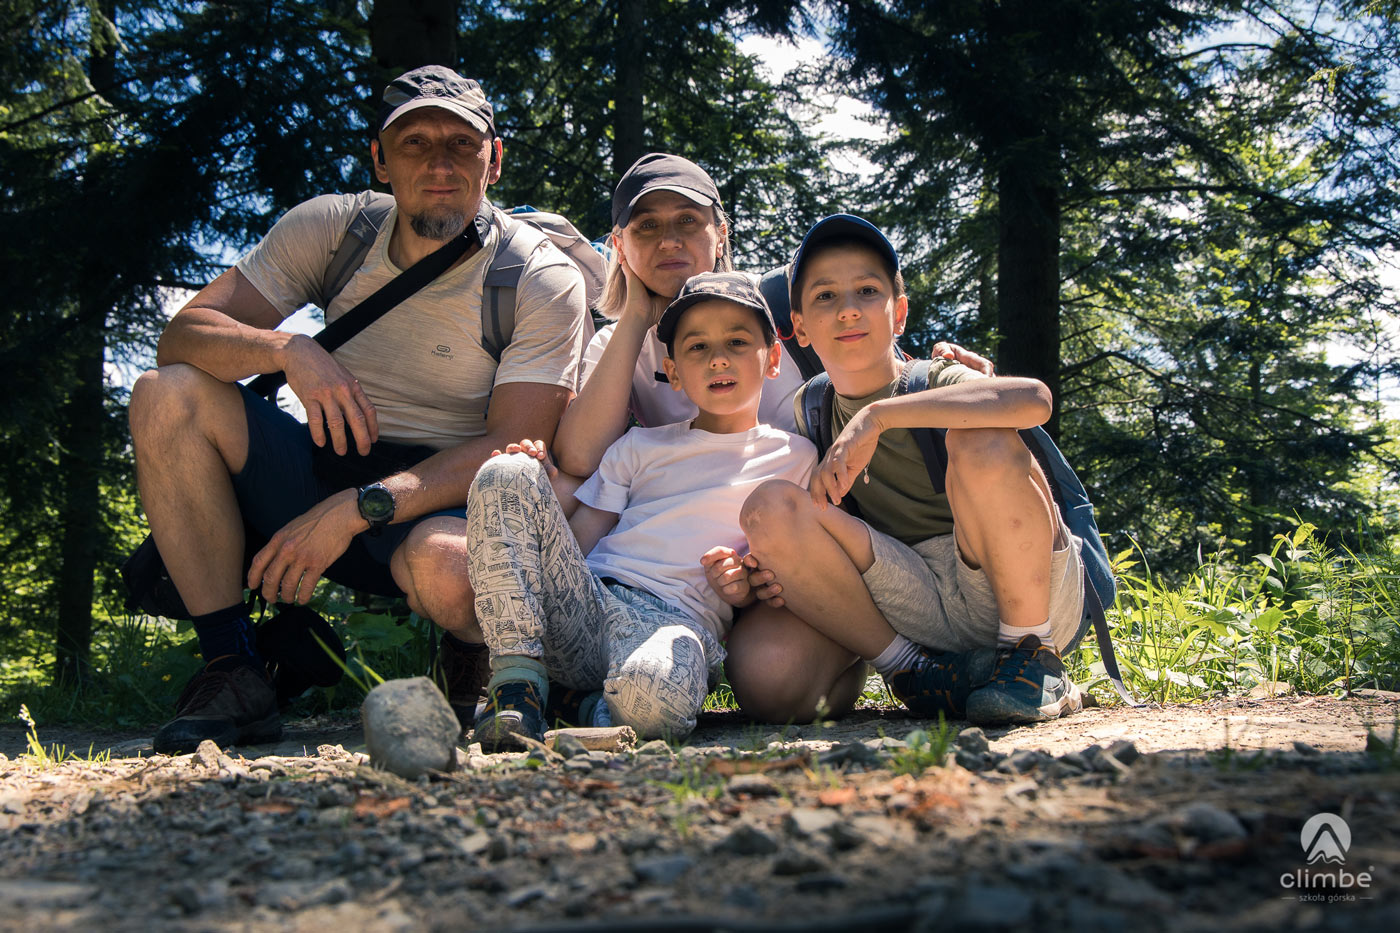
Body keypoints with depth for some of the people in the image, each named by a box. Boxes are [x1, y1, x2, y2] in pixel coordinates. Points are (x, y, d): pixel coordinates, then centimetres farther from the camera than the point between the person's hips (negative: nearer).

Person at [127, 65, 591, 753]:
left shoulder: (545, 282, -11)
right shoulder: (331, 227, -2)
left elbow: (512, 449, -18)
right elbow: (181, 336, -6)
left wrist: (355, 510, -29)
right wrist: (291, 350, -28)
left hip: (445, 499, -4)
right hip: (328, 462, 4)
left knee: (447, 564, -40)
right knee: (165, 395, -19)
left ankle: (476, 669, -1)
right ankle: (233, 674, -15)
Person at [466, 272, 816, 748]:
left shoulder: (795, 457, 16)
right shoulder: (640, 446, 23)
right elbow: (574, 544, 17)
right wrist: (543, 485, -1)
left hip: (676, 618, -4)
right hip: (583, 604, 4)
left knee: (655, 693, -43)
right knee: (506, 472, -19)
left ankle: (603, 712, -4)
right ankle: (517, 680, -18)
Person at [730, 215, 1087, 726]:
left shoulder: (938, 381, -6)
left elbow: (1034, 399, -30)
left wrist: (877, 414, -30)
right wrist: (768, 568, -12)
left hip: (1024, 590, -3)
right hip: (924, 612, 4)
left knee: (982, 441, -30)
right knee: (768, 506, -14)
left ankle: (1035, 663, -12)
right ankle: (918, 672, -6)